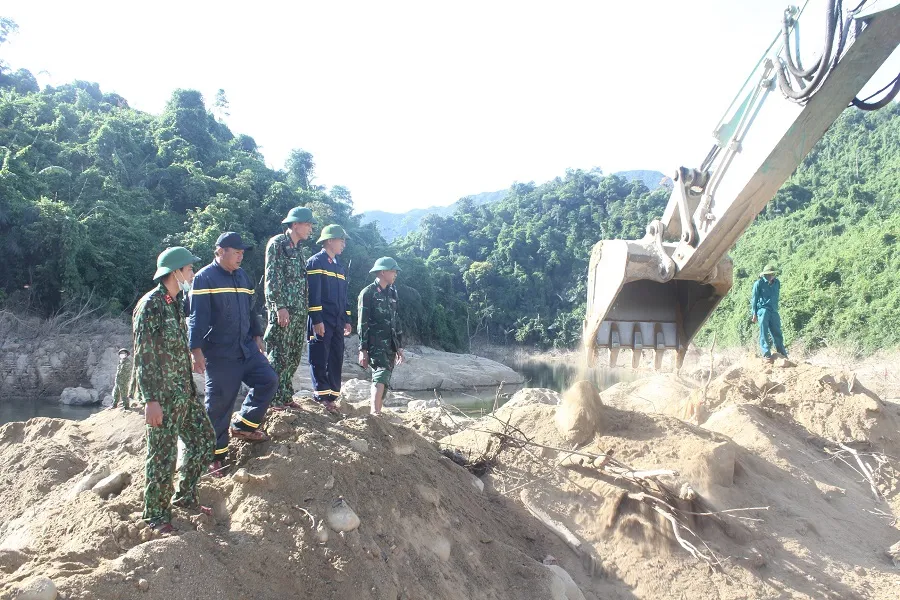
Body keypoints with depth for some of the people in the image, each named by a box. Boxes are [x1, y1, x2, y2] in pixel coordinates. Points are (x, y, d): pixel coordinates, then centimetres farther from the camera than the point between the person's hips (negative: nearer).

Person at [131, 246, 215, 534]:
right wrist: (151, 400, -22)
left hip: (183, 391, 9)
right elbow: (144, 356, -19)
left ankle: (184, 496, 28)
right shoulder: (150, 305, -16)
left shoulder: (175, 303, 12)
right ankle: (156, 514, 14)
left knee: (204, 437, 14)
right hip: (162, 394, -9)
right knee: (163, 455, 0)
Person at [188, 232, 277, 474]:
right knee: (219, 402, -2)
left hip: (246, 347, 7)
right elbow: (197, 317, -15)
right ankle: (216, 454, 12)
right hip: (218, 353, -7)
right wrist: (196, 350, -20)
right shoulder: (204, 278, -9)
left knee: (268, 380, 0)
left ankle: (243, 426, 17)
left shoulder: (242, 276, 13)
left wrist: (257, 335, 19)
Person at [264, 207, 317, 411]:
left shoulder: (298, 248, 18)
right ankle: (274, 400, 1)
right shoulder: (277, 244, -6)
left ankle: (286, 397, 19)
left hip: (299, 311, 8)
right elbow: (272, 278, -13)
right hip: (283, 310, -8)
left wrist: (305, 309, 16)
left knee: (294, 357, 11)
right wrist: (280, 306, -19)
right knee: (279, 356, -5)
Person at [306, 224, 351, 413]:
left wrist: (346, 320, 18)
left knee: (336, 360, 7)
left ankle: (333, 396, 13)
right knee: (319, 360, -5)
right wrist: (317, 320, -19)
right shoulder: (315, 262, -5)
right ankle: (322, 397, -2)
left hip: (337, 323, 8)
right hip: (321, 322, -8)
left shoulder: (339, 267, 21)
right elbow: (313, 294, -13)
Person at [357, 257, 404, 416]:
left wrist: (399, 346, 18)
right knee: (382, 373, -22)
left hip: (390, 344, 7)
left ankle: (377, 412, 11)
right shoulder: (368, 292, -5)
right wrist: (363, 349, -13)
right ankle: (374, 413, -29)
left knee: (383, 379, 6)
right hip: (375, 343, -7)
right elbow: (362, 323, -8)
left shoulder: (392, 293, 17)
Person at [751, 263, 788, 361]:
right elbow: (754, 298, 0)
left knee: (777, 333, 5)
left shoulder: (777, 282, 10)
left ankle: (783, 354, 11)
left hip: (773, 311, 4)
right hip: (763, 310, -4)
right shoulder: (759, 283, -3)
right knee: (764, 333, -6)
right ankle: (766, 354, -7)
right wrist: (754, 313, -3)